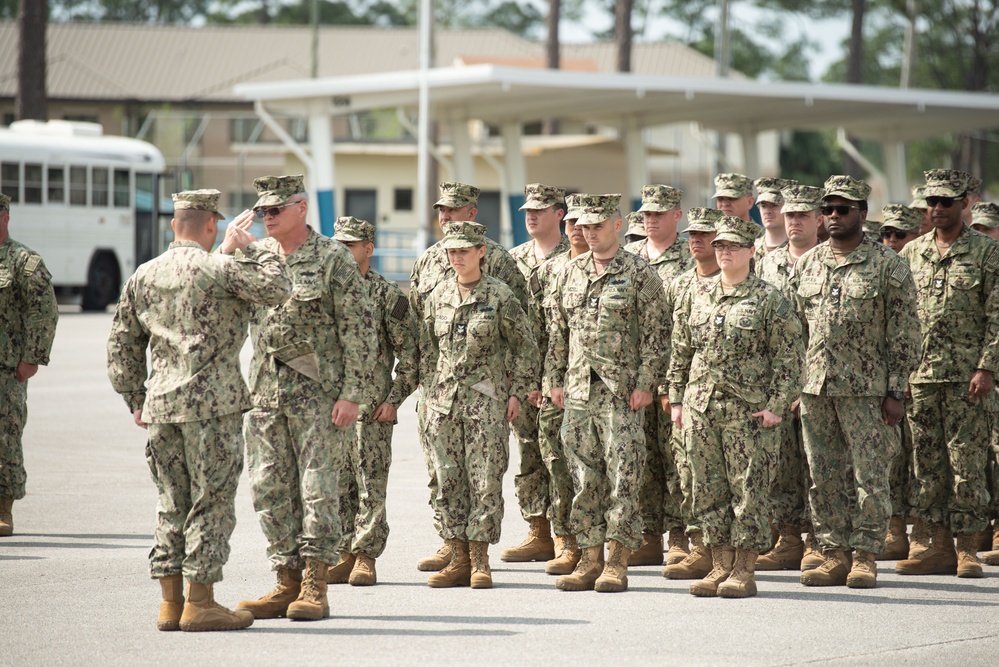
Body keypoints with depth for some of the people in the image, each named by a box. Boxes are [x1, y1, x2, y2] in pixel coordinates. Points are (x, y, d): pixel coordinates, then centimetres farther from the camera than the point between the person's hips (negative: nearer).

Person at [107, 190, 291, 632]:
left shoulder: (143, 276, 11)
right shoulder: (218, 269, -9)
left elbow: (122, 344, 15)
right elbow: (277, 290, -5)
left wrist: (135, 400, 23)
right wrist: (250, 246, 5)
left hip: (161, 407, 6)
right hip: (213, 403, -6)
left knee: (173, 503, 11)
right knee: (212, 501, -1)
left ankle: (171, 603, 12)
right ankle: (200, 603, -2)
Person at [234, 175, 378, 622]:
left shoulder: (333, 259, -6)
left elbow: (360, 330, -8)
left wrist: (353, 394, -14)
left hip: (319, 390, -6)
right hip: (265, 391, 6)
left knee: (318, 488, -3)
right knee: (271, 490, 6)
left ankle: (315, 587, 1)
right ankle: (287, 581, 14)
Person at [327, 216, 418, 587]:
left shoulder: (388, 294, -2)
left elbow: (409, 353, -2)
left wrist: (394, 399, -8)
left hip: (372, 404, -5)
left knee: (370, 484, -3)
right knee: (338, 484, 6)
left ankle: (366, 556, 1)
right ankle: (344, 553, 12)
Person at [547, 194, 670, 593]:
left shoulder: (639, 274, -3)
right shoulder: (570, 273, 13)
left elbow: (654, 334, -5)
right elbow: (558, 332, 18)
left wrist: (645, 383, -11)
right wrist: (555, 379, 12)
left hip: (621, 391, -5)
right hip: (578, 390, 5)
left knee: (622, 475, -5)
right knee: (584, 478, 6)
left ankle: (617, 563, -2)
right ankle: (590, 558, 12)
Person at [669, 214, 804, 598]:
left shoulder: (770, 300, -1)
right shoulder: (695, 299, 13)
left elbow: (789, 357, -3)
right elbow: (680, 353, 18)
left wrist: (777, 406, -10)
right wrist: (676, 399, 12)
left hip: (749, 410, -5)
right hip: (700, 408, 5)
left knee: (748, 489, -3)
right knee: (708, 489, 6)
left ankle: (745, 570, 2)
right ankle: (720, 565, 13)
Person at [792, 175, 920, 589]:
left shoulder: (887, 266, -2)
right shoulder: (807, 265, 12)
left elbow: (904, 333, -4)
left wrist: (895, 391, -9)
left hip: (866, 389, -4)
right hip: (814, 387, 5)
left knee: (869, 476, -2)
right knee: (823, 477, 6)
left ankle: (866, 558, 5)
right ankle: (834, 555, 13)